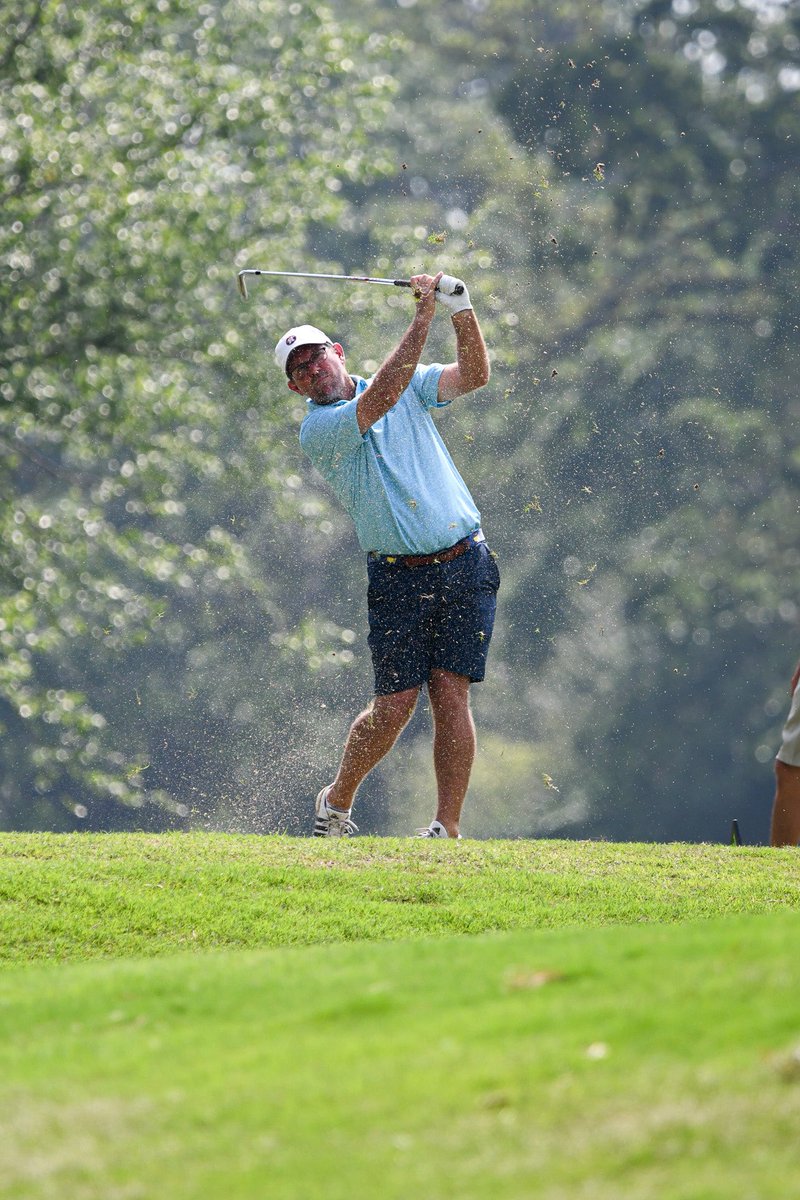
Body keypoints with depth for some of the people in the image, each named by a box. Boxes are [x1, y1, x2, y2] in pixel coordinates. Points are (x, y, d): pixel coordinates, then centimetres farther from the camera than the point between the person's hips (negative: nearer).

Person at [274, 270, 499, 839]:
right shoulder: (317, 429, -5)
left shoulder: (409, 386, 11)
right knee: (394, 706, -4)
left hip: (466, 566, 2)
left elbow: (474, 375, 0)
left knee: (450, 692, -9)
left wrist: (462, 310, -16)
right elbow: (382, 397, -19)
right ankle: (337, 801, 20)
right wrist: (424, 316, -20)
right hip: (399, 577, -2)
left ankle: (449, 826, -7)